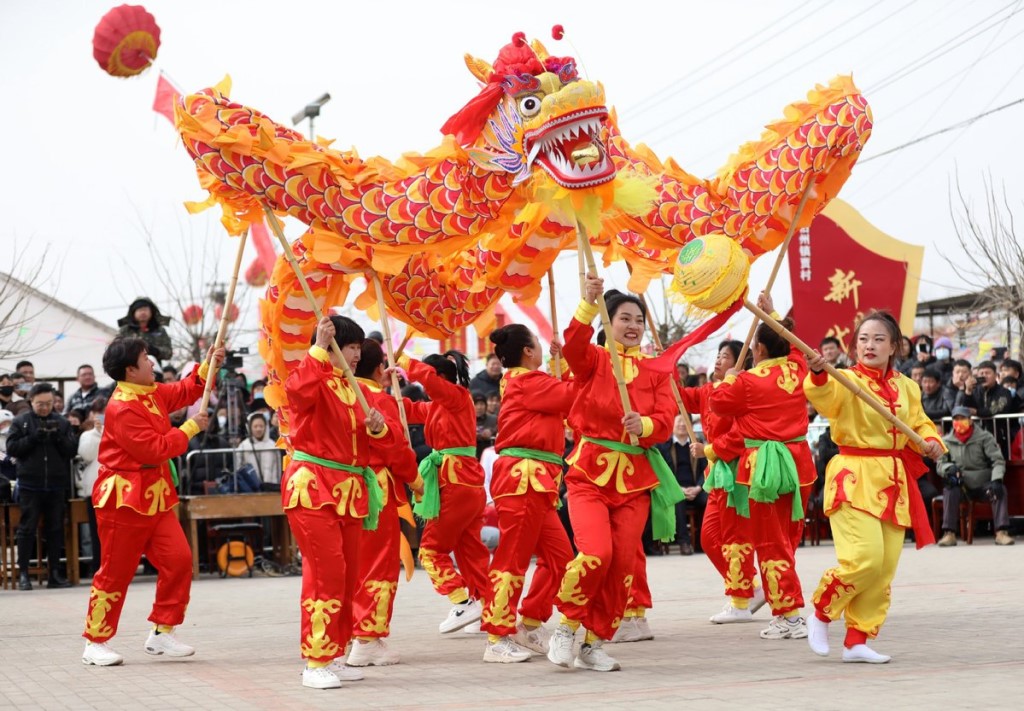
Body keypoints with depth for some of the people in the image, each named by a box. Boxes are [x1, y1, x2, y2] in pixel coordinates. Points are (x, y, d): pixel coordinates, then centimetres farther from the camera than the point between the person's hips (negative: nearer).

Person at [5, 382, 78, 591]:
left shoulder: (62, 423, 7)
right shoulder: (20, 422, 4)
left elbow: (72, 451, 3)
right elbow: (11, 448, -4)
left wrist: (58, 438, -14)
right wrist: (33, 438, -15)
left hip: (56, 485, 2)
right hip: (30, 484, -2)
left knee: (56, 528, 6)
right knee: (27, 528, 0)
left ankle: (55, 572, 12)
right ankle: (23, 572, 4)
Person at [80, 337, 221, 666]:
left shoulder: (152, 393, 8)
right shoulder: (122, 408, -20)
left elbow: (185, 392, 25)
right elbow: (155, 449, -22)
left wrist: (207, 367, 11)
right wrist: (191, 429, -12)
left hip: (156, 497, 9)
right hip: (124, 500, -8)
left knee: (178, 560, -1)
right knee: (115, 573, -1)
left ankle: (162, 633, 9)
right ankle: (95, 643, 11)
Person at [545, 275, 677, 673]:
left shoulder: (656, 371, 10)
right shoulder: (594, 360, 2)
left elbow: (665, 421, 0)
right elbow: (573, 346, -22)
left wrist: (644, 425, -22)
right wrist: (588, 304, -37)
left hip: (635, 478, 4)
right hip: (590, 473, -4)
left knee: (622, 565, 1)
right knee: (595, 554, -21)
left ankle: (595, 644, 16)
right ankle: (567, 626, 2)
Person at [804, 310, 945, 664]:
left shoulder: (906, 387, 9)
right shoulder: (847, 382, -8)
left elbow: (919, 423, 20)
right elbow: (826, 397, -29)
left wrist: (930, 441, -2)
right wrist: (818, 376, -51)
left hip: (893, 483, 6)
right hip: (854, 479, -6)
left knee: (885, 568, 5)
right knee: (864, 557, -19)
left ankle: (857, 640, 15)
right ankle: (821, 614, 6)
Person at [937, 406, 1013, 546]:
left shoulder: (985, 437, -2)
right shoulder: (947, 441, 5)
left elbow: (998, 461, -9)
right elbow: (940, 464, 4)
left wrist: (996, 480, -28)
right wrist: (949, 468, -22)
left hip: (983, 485, -1)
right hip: (961, 486, 1)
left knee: (1000, 490, -30)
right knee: (950, 490, -32)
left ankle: (1002, 532, -34)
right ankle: (949, 534, -31)